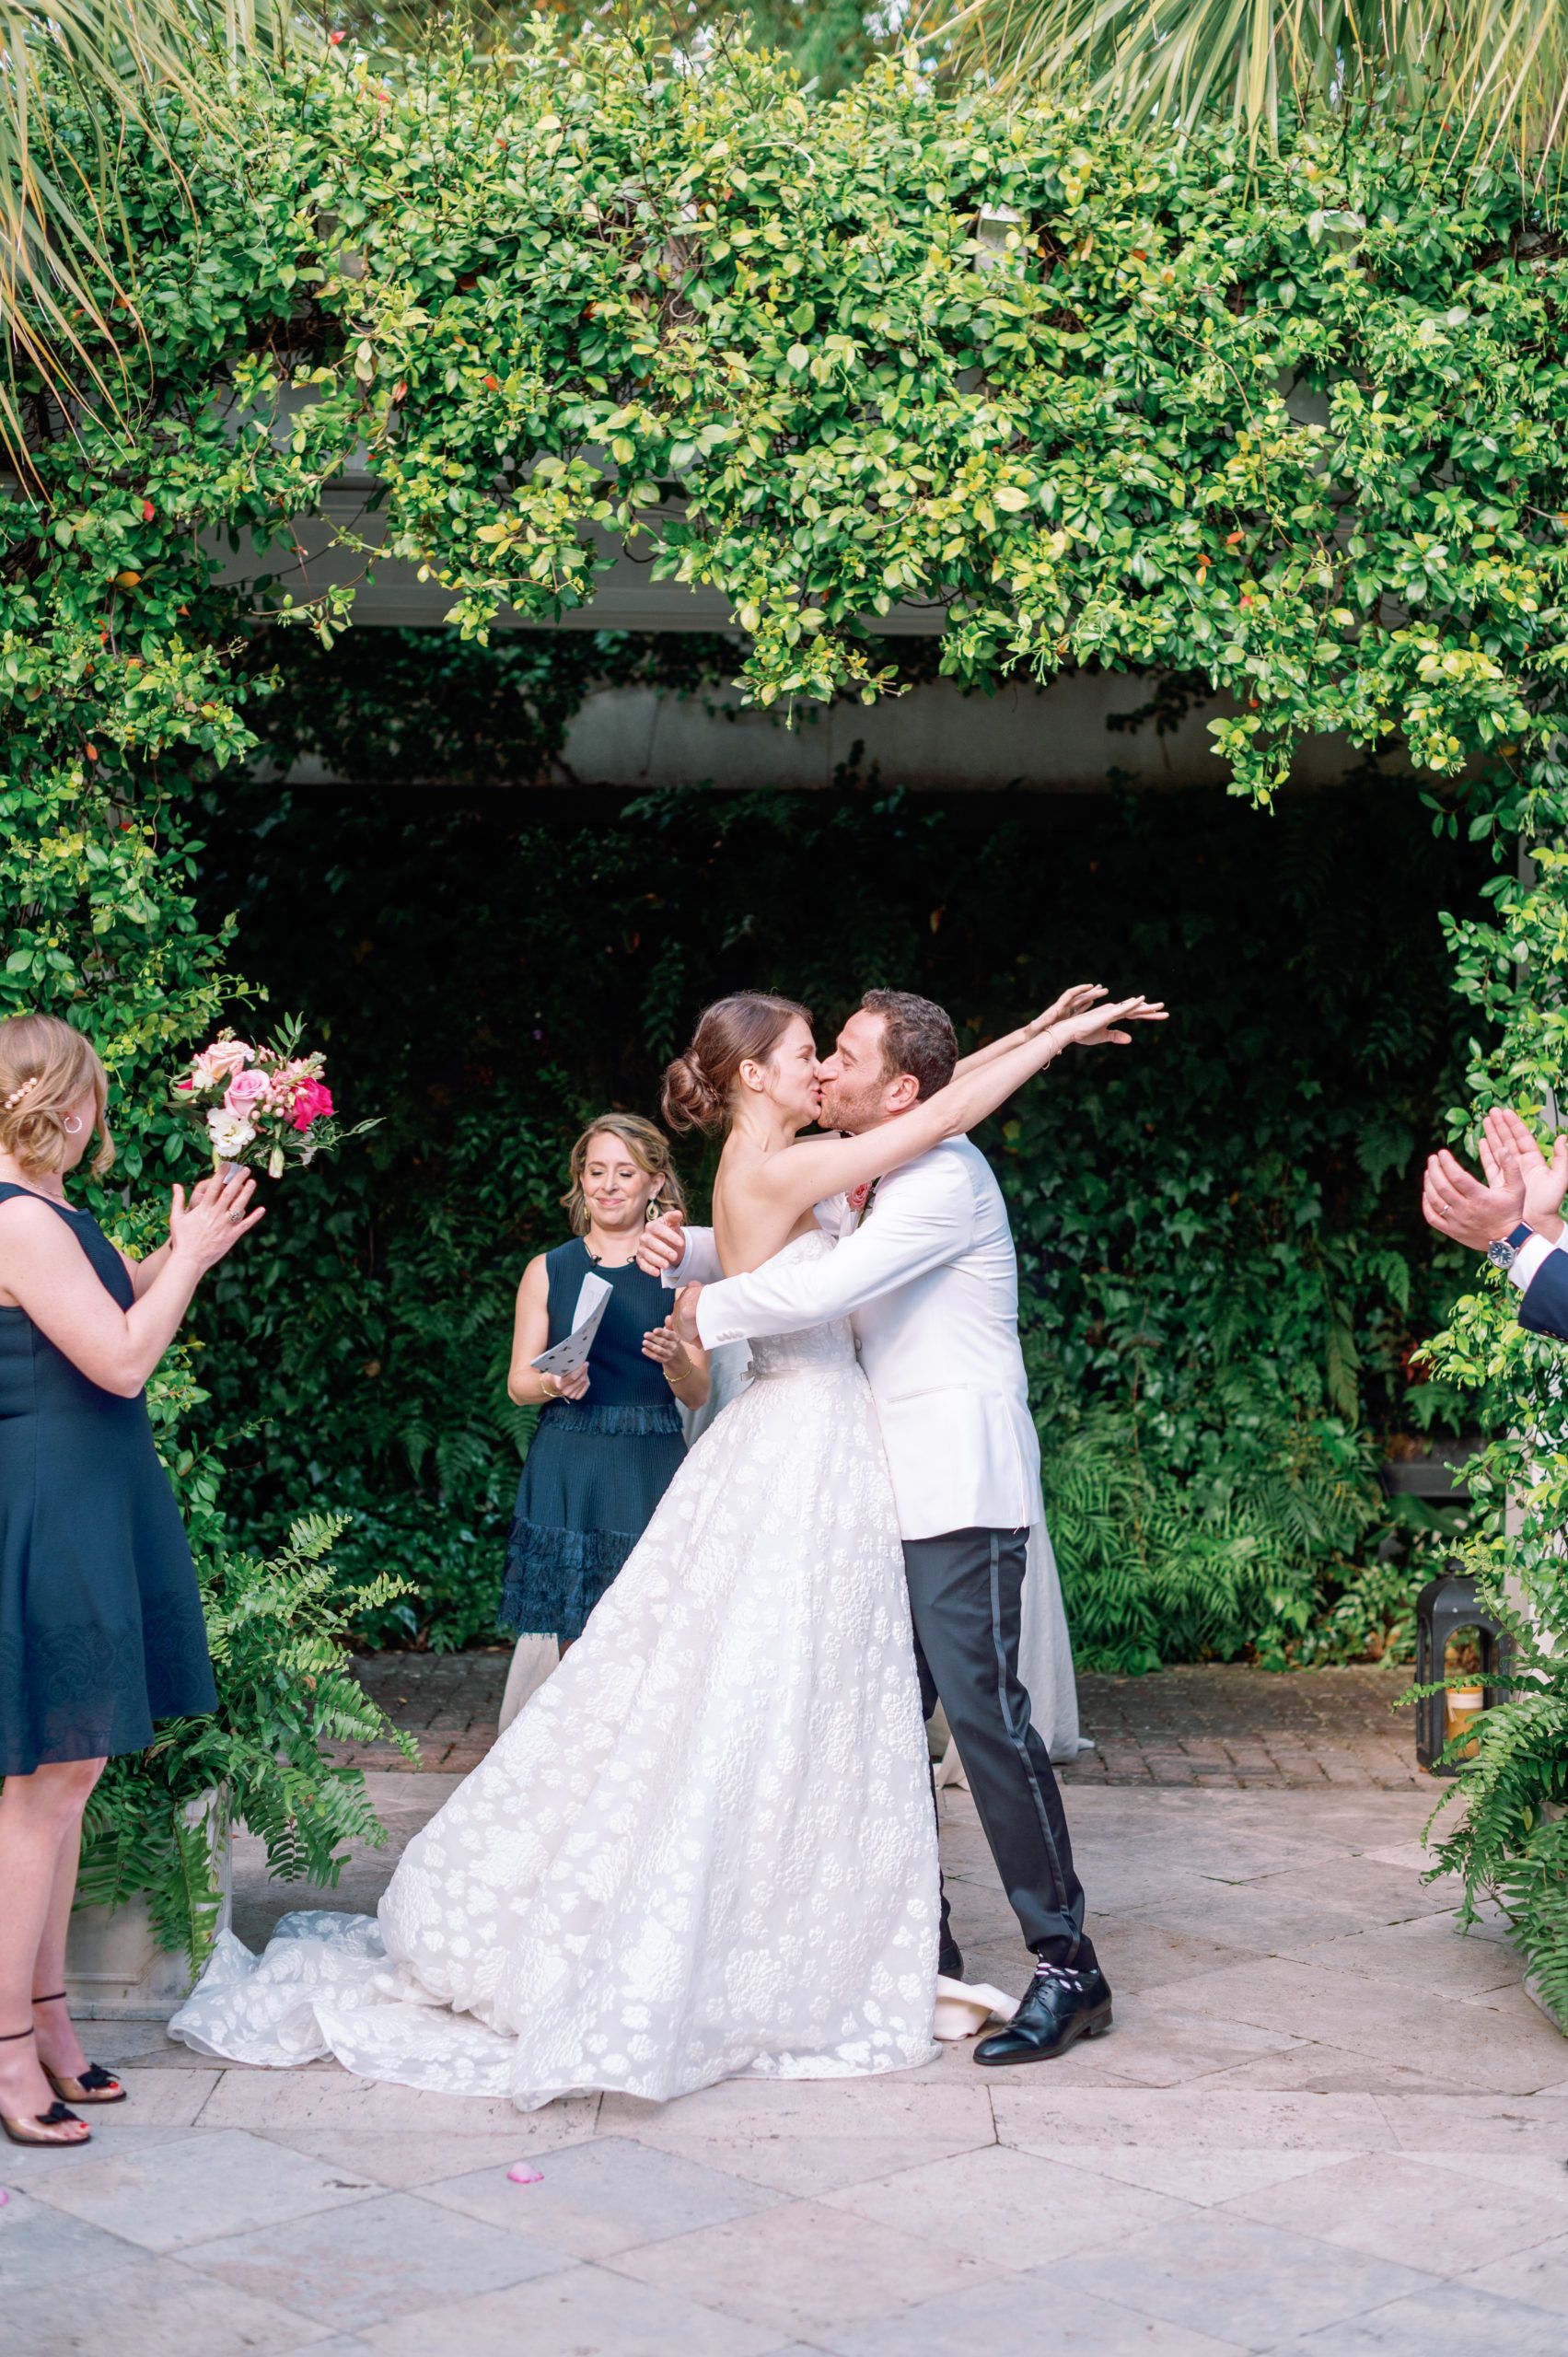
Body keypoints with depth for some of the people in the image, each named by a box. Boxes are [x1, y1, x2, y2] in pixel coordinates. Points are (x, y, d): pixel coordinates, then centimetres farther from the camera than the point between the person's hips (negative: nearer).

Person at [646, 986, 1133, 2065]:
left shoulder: (945, 1178, -14)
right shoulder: (862, 1183, 17)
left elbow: (821, 1290, -24)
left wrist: (709, 1309, -7)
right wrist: (688, 1247, 10)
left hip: (962, 1485, -10)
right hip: (897, 1488, 10)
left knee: (982, 1706, -13)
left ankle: (1067, 1964, -7)